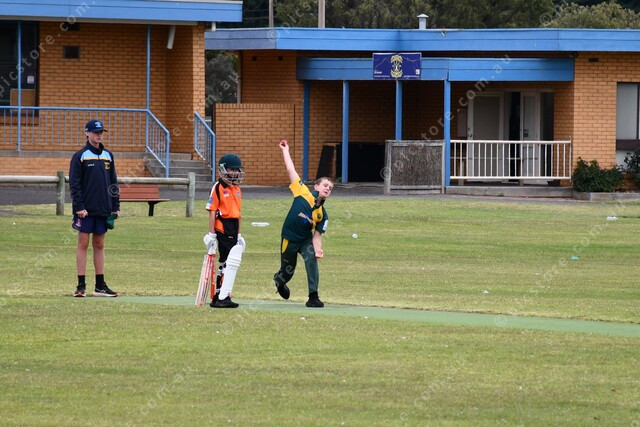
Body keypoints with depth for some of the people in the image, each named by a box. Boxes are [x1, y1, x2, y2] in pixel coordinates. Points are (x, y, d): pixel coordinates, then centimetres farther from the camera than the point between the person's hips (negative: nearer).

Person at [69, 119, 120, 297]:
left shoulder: (108, 156, 11)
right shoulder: (80, 156, -3)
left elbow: (113, 183, 15)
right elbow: (74, 183, -7)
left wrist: (116, 207, 9)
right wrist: (79, 207, -14)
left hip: (103, 209, 5)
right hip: (86, 209, -5)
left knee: (99, 245, 8)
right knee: (83, 244, -3)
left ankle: (100, 286, 11)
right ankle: (81, 286, -1)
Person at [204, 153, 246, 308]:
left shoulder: (237, 190, 16)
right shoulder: (218, 188, -8)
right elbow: (212, 211, -10)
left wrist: (238, 235, 22)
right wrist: (211, 234, -13)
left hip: (233, 230, 8)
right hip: (222, 229, -8)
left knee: (225, 263, 12)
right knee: (228, 262, -11)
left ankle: (218, 296, 20)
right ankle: (223, 297, -11)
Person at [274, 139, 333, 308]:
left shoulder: (322, 214, -5)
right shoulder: (303, 193, -12)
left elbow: (317, 235, -5)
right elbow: (291, 170, -9)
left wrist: (318, 249, -24)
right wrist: (285, 150, -7)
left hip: (306, 239, 2)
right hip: (290, 239, -2)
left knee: (312, 260, -27)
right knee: (288, 270, 10)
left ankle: (313, 297, -22)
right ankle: (278, 281, 50)